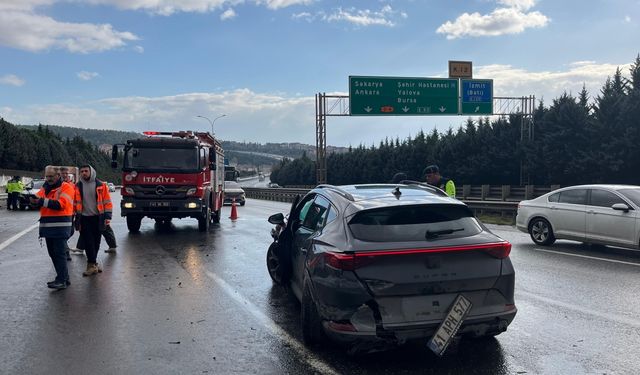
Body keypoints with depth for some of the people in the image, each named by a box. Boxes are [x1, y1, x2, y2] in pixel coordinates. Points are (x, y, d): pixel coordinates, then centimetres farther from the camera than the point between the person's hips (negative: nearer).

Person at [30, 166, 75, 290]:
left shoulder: (66, 187, -6)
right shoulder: (44, 188, 17)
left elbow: (61, 204, -19)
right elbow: (39, 201, 5)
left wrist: (42, 201, -27)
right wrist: (34, 200, -18)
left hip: (60, 226, -7)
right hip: (47, 225, 8)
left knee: (59, 253, -8)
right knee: (52, 253, 11)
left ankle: (62, 281, -6)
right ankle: (63, 277, 20)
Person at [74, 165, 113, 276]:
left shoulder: (101, 185, 2)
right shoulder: (77, 187, 6)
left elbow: (107, 202, 2)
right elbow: (75, 203, 9)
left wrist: (107, 217, -5)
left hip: (98, 218, 0)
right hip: (85, 218, 0)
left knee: (96, 242, 8)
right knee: (88, 242, -6)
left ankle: (92, 263, 21)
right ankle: (93, 264, -4)